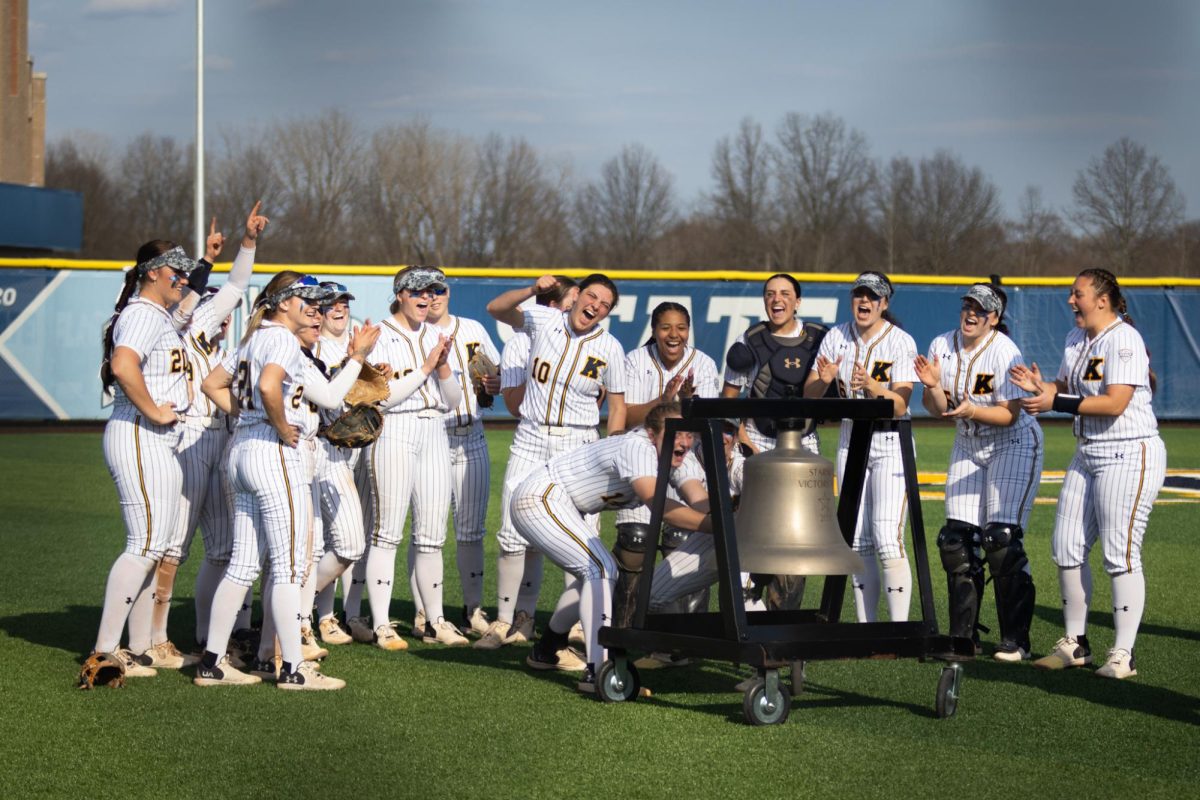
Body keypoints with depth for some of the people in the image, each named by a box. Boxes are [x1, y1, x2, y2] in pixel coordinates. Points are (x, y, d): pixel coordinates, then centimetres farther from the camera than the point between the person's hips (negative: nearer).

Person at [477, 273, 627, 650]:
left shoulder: (610, 349, 1)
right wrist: (533, 290, -12)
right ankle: (504, 620, 6)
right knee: (513, 534, -1)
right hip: (530, 440, 1)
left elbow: (617, 406, 6)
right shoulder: (544, 320, 3)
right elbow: (496, 309, 4)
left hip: (578, 446, -1)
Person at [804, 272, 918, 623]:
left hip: (891, 444, -5)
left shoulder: (901, 342, -11)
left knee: (887, 539, -15)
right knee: (858, 541, 5)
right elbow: (809, 394, 1)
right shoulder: (836, 337, 2)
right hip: (851, 440, 5)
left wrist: (871, 385, -35)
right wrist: (824, 380, -21)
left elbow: (900, 406, -18)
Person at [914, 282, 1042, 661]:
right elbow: (939, 410, -2)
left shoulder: (1005, 352, -20)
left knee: (1002, 538, -14)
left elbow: (1009, 415, -22)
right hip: (968, 446, 6)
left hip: (1014, 444, -6)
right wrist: (933, 386, -21)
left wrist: (972, 410, -38)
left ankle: (1015, 640, -8)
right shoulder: (943, 346, -3)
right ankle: (963, 637, 9)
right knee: (957, 538, 0)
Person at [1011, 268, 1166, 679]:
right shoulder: (1075, 340, 13)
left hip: (1130, 456, -10)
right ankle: (1075, 644, 20)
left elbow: (1115, 402, -24)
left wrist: (1055, 403, -23)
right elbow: (1065, 388, 19)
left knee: (1120, 553, -10)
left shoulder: (1124, 340, -16)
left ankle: (1123, 655, -6)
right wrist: (1041, 387, -3)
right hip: (1087, 456, 10)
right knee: (1066, 548, 9)